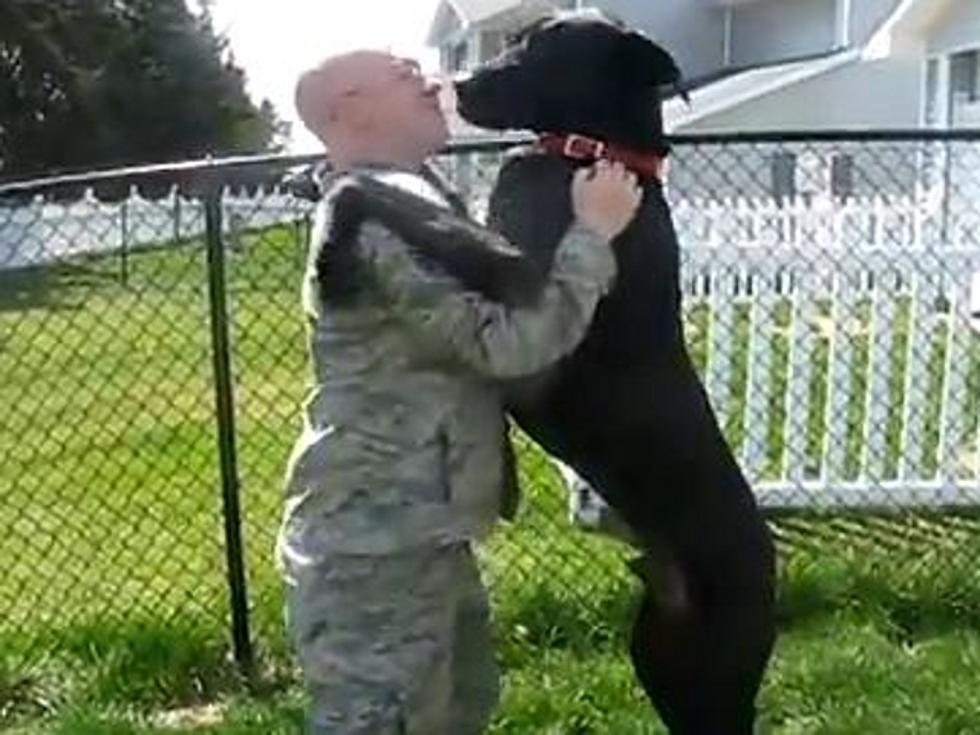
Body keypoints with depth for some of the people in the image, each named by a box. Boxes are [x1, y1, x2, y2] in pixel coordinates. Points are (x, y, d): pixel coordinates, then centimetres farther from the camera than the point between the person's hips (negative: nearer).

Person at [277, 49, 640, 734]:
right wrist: (593, 232, -15)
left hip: (417, 529, 11)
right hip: (373, 540, -11)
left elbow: (478, 331, 26)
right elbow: (508, 341, -27)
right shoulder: (379, 213, -20)